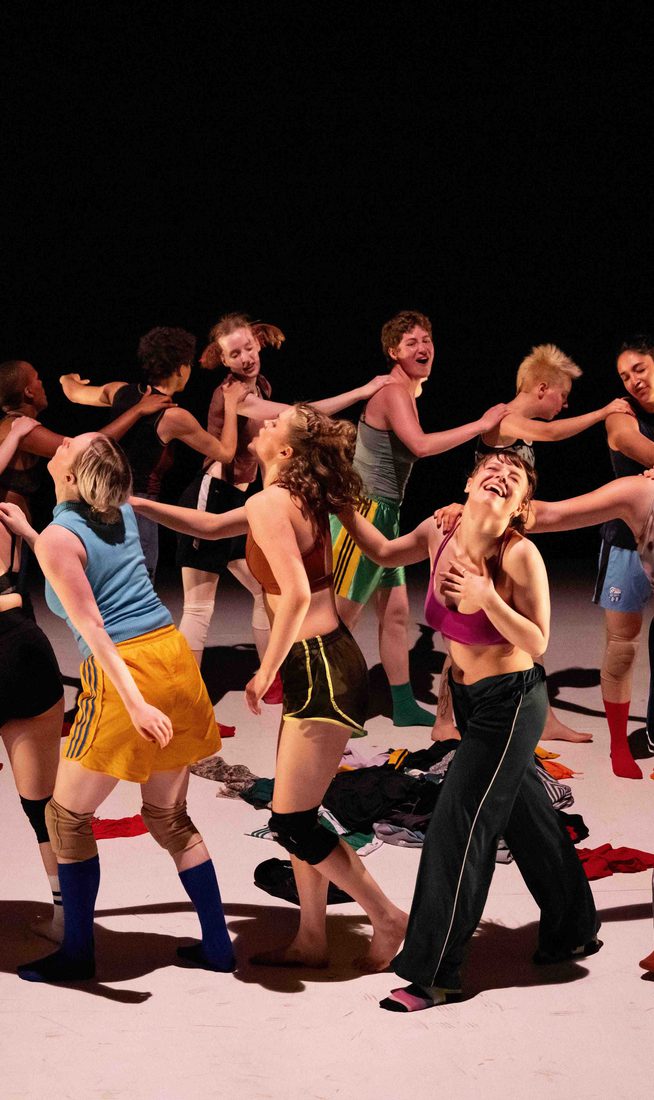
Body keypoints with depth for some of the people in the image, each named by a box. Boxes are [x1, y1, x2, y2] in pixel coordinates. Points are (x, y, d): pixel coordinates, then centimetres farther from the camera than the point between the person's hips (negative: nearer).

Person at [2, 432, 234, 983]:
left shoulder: (57, 539, -8)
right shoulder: (123, 514, 12)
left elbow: (93, 628, -18)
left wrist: (136, 703, -24)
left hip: (123, 671, -7)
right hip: (173, 655, 7)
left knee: (67, 816, 9)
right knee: (169, 816, 18)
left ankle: (78, 953, 17)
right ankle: (217, 944, 21)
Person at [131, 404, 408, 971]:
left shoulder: (269, 504, -16)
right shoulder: (296, 498, 13)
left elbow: (296, 594, -27)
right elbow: (210, 526, 27)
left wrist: (265, 674, -17)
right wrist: (136, 504, 22)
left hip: (321, 671, -10)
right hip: (319, 667, 10)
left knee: (292, 823, -2)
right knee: (294, 815, 16)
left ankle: (388, 919, 9)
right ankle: (311, 940, 25)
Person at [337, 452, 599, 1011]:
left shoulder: (520, 554, -22)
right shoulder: (440, 531, -6)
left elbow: (535, 643, -20)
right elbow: (384, 552, 12)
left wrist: (486, 597, -32)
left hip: (511, 702, -7)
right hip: (469, 698, 7)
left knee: (457, 826, -7)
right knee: (527, 817, 20)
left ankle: (434, 974, 3)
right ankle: (575, 931, 40)